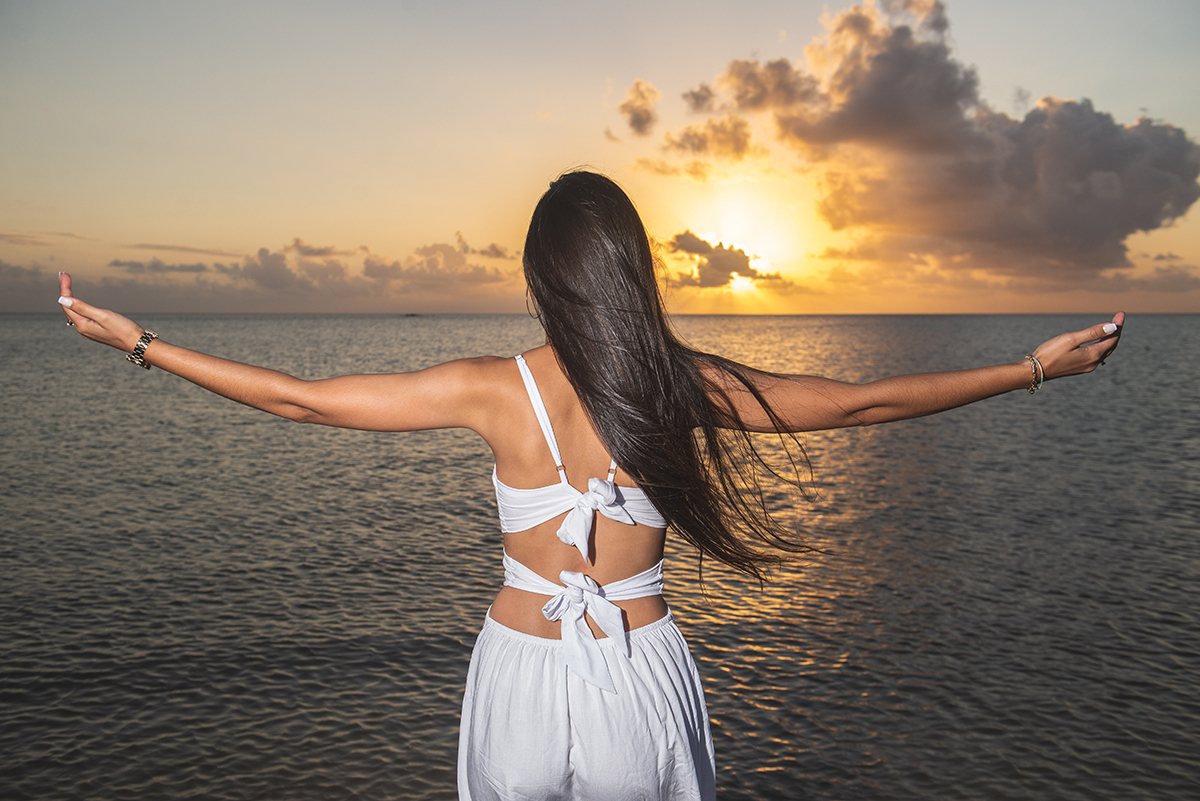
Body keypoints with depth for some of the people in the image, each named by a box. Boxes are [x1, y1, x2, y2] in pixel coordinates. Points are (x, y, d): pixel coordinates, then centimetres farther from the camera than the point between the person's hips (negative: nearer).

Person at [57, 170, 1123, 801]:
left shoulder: (494, 391, -13)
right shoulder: (684, 384, -12)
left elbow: (297, 398, -7)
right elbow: (860, 403, -5)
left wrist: (139, 343, 6)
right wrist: (1035, 368, 6)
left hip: (521, 668, 0)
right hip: (641, 673, 0)